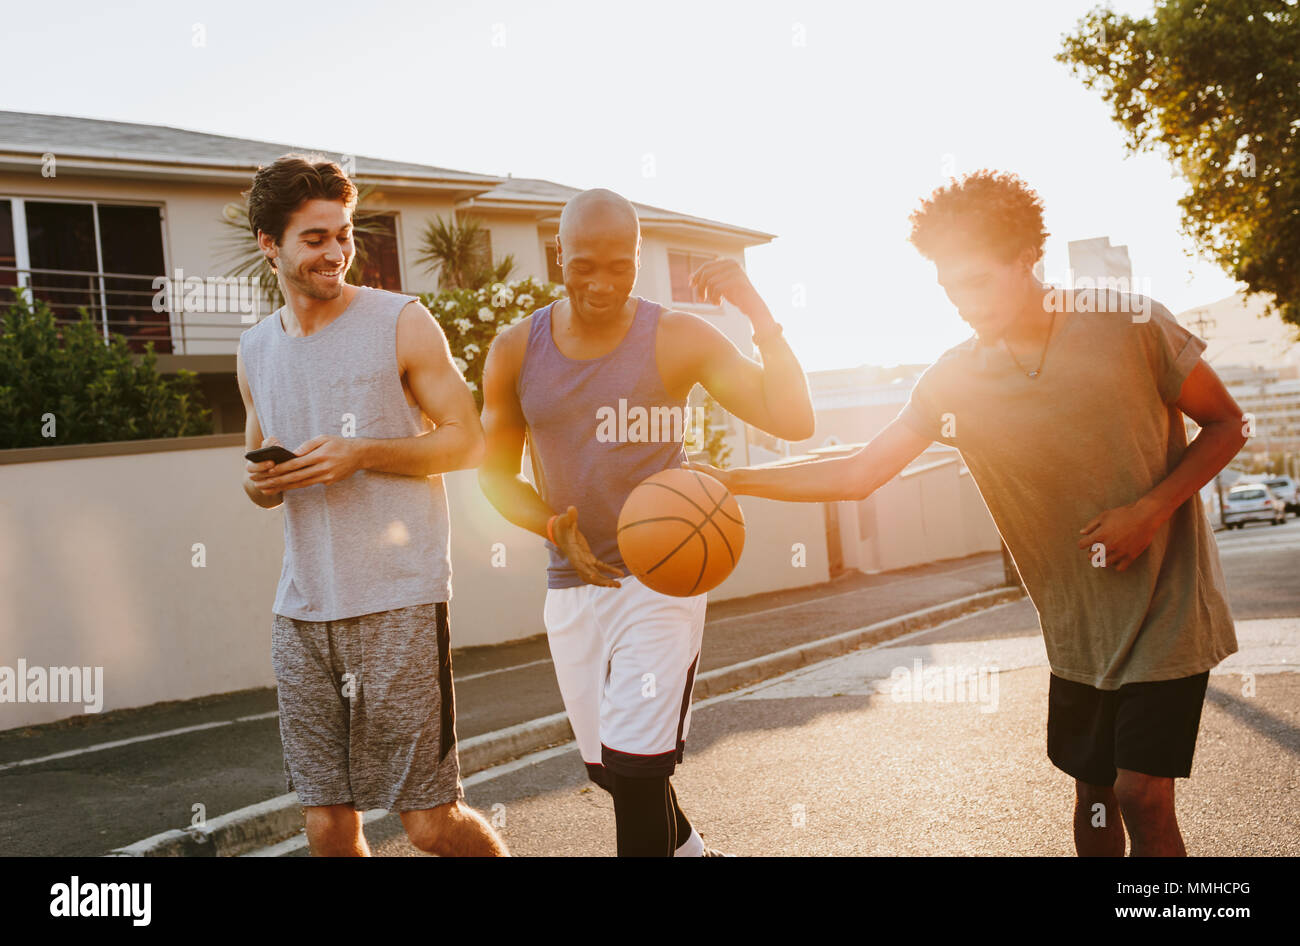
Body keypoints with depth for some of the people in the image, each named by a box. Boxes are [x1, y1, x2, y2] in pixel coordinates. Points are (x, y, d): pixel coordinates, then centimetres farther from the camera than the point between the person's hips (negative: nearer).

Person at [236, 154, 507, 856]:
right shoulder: (255, 351, 14)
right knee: (327, 823, 6)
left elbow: (468, 442, -1)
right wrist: (259, 486, 1)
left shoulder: (401, 324, -1)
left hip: (399, 598, -4)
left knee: (429, 820, -2)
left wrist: (360, 454, -13)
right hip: (301, 610, 5)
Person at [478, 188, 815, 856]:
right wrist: (554, 527, -14)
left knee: (637, 769, -13)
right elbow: (495, 473, 6)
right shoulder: (515, 351, -1)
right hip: (570, 587, 4)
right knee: (609, 768, 17)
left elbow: (793, 420, -17)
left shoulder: (680, 339, -10)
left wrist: (757, 310, -25)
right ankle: (688, 849, 46)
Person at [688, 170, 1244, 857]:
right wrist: (734, 481, -14)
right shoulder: (953, 379, -4)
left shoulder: (1127, 322, -12)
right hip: (1079, 626, 4)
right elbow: (858, 473, -3)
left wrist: (1149, 509, -18)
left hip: (1168, 613, -3)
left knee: (1142, 797, -9)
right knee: (1093, 794, 12)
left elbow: (1226, 424, -3)